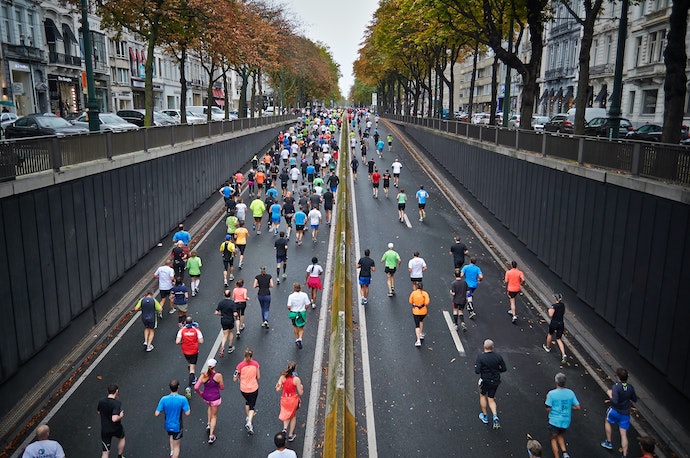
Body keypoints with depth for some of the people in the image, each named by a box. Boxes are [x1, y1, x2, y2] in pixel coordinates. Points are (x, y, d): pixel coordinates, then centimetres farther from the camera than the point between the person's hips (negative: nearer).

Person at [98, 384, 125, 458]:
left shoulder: (101, 402, -7)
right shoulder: (117, 403, -26)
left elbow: (99, 412, 13)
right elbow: (114, 419, -34)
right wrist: (121, 416, -16)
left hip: (104, 430, 3)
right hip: (116, 429, -3)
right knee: (122, 438, 32)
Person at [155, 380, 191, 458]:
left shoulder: (164, 399, -17)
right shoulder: (183, 399, -25)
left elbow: (156, 414, -15)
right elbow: (187, 413, -19)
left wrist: (164, 410, 4)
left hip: (167, 426, 3)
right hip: (177, 427, -3)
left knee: (171, 436, 37)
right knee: (176, 446, 13)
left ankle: (172, 450, 38)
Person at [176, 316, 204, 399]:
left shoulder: (181, 330, -10)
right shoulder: (196, 330, -11)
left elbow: (177, 342, -18)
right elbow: (201, 341, -13)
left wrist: (182, 342, 3)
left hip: (185, 351, 2)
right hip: (194, 351, -2)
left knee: (189, 363, 30)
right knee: (192, 368, 1)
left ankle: (193, 378, 46)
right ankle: (189, 387, -12)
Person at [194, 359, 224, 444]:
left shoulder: (203, 375, -16)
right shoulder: (218, 375, -21)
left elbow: (196, 387, -16)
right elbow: (222, 387, -8)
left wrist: (200, 393, 3)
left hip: (205, 397, 3)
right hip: (215, 398, -3)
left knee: (210, 406, 39)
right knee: (214, 416, 17)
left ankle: (208, 424, 37)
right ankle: (211, 436, 17)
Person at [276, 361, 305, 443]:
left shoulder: (282, 377, -13)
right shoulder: (296, 379, -19)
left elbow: (278, 389, -12)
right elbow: (300, 393, -13)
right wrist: (301, 387, 8)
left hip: (284, 399, 2)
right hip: (293, 400, -2)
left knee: (287, 415, 29)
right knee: (293, 416, 23)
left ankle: (285, 428, 4)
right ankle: (290, 435, 28)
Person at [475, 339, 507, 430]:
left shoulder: (480, 357, -20)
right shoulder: (498, 356, -9)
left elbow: (477, 371, -23)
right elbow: (503, 369, 0)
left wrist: (476, 365, -2)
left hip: (485, 380, -3)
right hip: (495, 381, 3)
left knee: (482, 396, 23)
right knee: (491, 399, 18)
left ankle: (484, 417, 31)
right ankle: (495, 416, -4)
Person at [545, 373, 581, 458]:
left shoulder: (551, 393, -17)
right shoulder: (570, 393, -6)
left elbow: (548, 409, -13)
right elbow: (577, 407, -3)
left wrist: (547, 399, 3)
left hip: (554, 421, -4)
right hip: (566, 421, 4)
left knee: (554, 438, 17)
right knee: (560, 435, 28)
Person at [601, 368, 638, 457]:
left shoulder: (616, 386, -23)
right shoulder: (630, 387, -5)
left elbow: (615, 401, -30)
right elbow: (635, 400, 8)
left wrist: (610, 394, -13)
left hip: (615, 411, -4)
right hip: (625, 414, 4)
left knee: (607, 422, 28)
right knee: (623, 434, 7)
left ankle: (609, 442, 34)